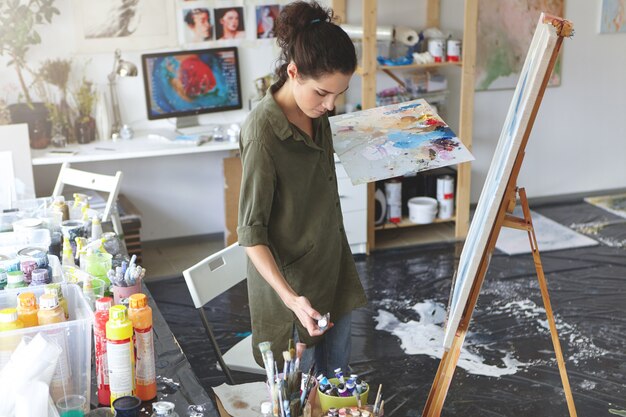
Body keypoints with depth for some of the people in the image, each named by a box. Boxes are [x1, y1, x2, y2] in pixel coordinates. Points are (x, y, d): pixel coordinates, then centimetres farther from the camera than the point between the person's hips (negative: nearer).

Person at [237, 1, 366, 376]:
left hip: (332, 267, 7)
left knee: (338, 374, 19)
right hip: (289, 276, -7)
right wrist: (290, 298, -30)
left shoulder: (315, 113, -2)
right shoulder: (262, 130, -25)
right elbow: (251, 231, -22)